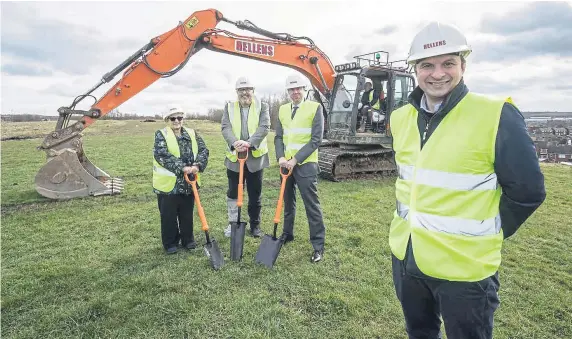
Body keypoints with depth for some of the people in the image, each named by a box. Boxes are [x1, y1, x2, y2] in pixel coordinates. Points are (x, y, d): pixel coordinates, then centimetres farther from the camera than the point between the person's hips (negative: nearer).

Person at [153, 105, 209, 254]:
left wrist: (197, 165, -23)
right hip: (168, 184, -3)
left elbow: (203, 150, -4)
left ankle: (188, 240, 32)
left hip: (189, 183, 4)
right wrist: (182, 167, -29)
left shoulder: (192, 134, 7)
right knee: (169, 216, 8)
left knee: (187, 214, 16)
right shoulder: (161, 135, -6)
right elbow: (161, 155, -21)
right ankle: (170, 243, 25)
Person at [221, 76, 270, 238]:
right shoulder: (229, 107, 8)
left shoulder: (262, 106, 3)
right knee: (233, 193, 10)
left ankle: (255, 225, 24)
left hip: (256, 157, -1)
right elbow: (225, 127, -5)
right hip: (234, 157, 2)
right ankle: (233, 223, 27)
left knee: (255, 194, 9)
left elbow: (264, 126, -12)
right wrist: (234, 143, -26)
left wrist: (249, 142, -28)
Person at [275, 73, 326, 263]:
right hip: (286, 163, 6)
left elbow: (316, 140, -12)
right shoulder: (283, 110, 10)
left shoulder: (315, 108, -7)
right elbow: (278, 137, 10)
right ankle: (287, 233, 35)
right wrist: (281, 157, -8)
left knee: (312, 205, -4)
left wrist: (296, 159, -16)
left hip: (306, 164, -5)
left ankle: (318, 245, 6)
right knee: (288, 201, 18)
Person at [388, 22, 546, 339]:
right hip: (404, 256, 6)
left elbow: (527, 190, -10)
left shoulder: (496, 116, -17)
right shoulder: (401, 117, 1)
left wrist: (486, 234, -2)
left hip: (464, 267, -5)